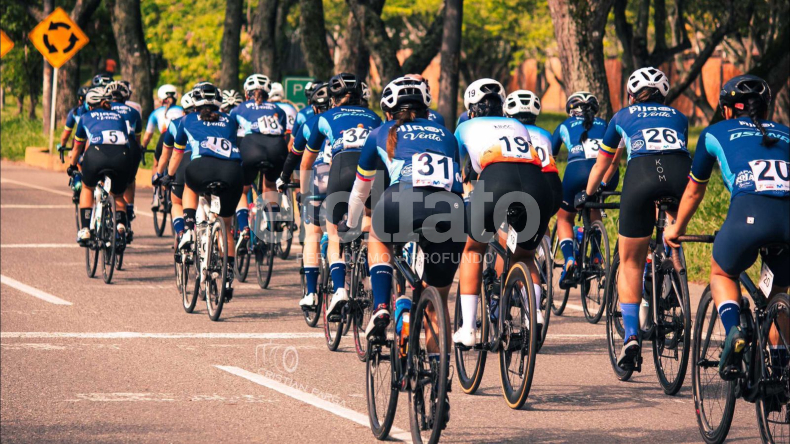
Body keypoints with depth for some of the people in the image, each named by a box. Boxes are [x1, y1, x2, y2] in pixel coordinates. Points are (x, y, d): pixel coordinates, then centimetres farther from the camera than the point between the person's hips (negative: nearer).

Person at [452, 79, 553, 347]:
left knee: (472, 251, 23)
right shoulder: (518, 126, 37)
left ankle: (468, 328, 13)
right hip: (537, 183, 3)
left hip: (496, 179, -3)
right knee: (525, 257, 26)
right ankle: (534, 312, -1)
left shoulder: (467, 127, 30)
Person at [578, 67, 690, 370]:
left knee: (630, 264, 9)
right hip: (681, 174, 2)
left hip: (642, 174, -1)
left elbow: (601, 166, 44)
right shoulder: (677, 117, 35)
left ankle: (631, 337, -3)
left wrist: (587, 195, 61)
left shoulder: (623, 117, 31)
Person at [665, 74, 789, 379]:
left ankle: (733, 331, 0)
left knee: (722, 274, 27)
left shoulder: (716, 133, 26)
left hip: (749, 213, -3)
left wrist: (676, 228, 56)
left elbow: (694, 191, 40)